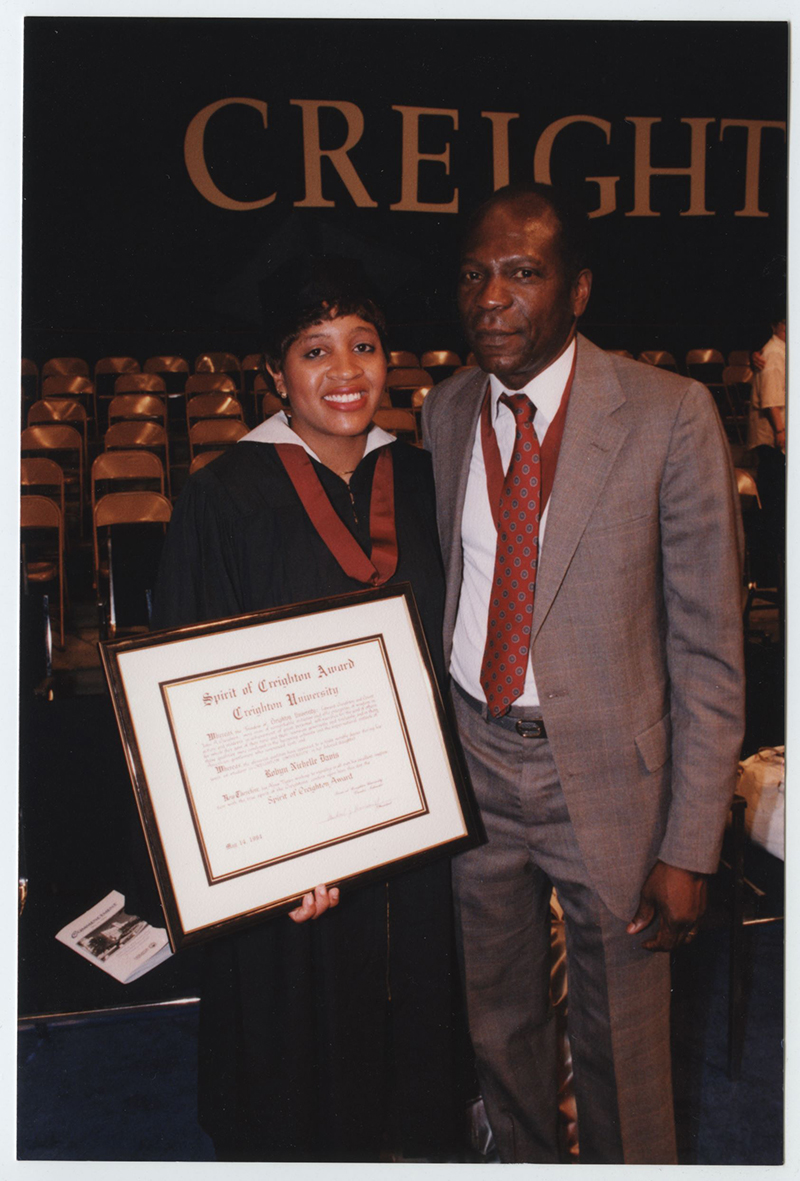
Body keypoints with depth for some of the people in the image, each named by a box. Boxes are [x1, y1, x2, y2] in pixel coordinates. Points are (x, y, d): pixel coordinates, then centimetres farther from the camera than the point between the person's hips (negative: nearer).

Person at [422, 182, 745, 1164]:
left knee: (620, 1048, 14)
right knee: (498, 1027, 23)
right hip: (472, 763, 4)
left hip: (607, 773, -3)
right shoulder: (443, 414, 1)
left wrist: (689, 846, -13)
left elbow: (710, 647, -11)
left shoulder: (670, 415, -13)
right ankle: (522, 1165, 50)